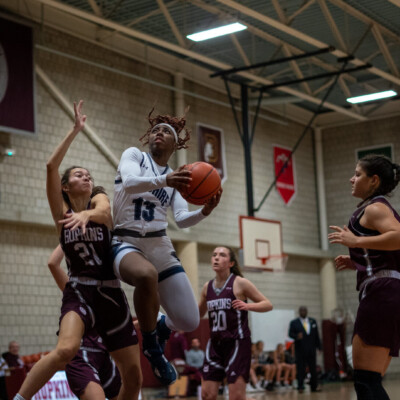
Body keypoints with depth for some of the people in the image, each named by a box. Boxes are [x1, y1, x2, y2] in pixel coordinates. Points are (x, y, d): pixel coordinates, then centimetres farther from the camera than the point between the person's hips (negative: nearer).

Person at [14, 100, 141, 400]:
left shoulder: (99, 198, 9)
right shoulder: (62, 213, 7)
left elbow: (104, 210, -18)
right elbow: (51, 166, -7)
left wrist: (86, 214, -40)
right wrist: (76, 130, -7)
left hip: (112, 294, 3)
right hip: (79, 292, -2)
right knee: (66, 349, -33)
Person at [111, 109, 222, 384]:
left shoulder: (176, 177, 16)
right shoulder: (134, 155, 4)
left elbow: (182, 220, 3)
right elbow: (130, 183, -19)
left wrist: (205, 211, -18)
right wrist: (164, 180, -36)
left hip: (160, 246, 4)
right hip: (126, 243, -4)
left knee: (190, 322, -7)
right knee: (146, 274, -42)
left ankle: (164, 325, 32)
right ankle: (151, 346, -18)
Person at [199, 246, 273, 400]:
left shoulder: (240, 283, -6)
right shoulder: (207, 287, 9)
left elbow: (268, 304, -4)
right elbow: (198, 313, 24)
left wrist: (248, 306, -22)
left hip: (237, 343, -5)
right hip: (215, 343, 5)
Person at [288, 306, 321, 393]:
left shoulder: (313, 321, 12)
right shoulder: (294, 323, 2)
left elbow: (316, 335, 12)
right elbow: (290, 334, -6)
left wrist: (319, 346, 8)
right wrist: (297, 336, -27)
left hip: (311, 349, 3)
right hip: (300, 350, -3)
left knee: (313, 368, 6)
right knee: (300, 369, -3)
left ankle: (314, 386, 14)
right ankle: (300, 387, 2)